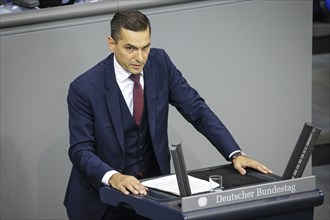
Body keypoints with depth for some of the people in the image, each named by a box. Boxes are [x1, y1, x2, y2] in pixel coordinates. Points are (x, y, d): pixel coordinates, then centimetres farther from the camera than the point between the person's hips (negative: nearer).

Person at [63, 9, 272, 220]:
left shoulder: (159, 63, -6)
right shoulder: (85, 88, -17)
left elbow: (195, 109, -4)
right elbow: (81, 150, -16)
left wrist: (235, 154, -14)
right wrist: (113, 177, -36)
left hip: (151, 183, 3)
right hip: (102, 195, -3)